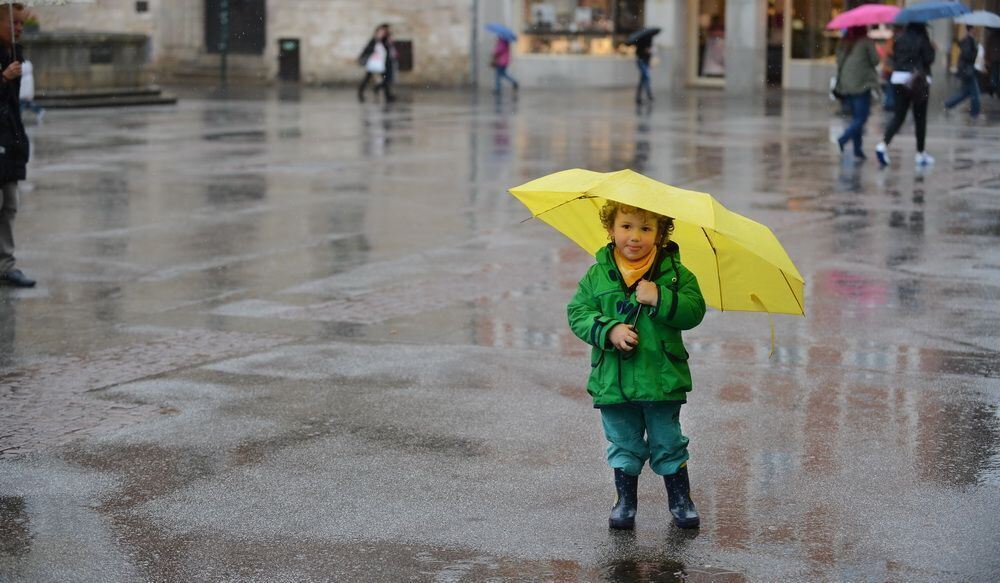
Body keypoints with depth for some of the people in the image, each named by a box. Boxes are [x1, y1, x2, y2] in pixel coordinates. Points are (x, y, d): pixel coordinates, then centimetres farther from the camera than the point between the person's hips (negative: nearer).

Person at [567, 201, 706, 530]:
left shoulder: (675, 274, -2)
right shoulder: (597, 276, 1)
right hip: (613, 381, 1)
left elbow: (694, 311, -10)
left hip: (662, 381, -1)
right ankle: (625, 502, 26)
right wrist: (610, 330, -19)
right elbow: (578, 313, -3)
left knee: (668, 444, 9)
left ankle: (680, 501, 24)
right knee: (624, 446, 13)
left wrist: (660, 299, -24)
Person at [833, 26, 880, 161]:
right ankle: (843, 139, -26)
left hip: (845, 84, 6)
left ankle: (858, 151, 10)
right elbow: (875, 60, -6)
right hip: (862, 84, -6)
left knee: (856, 118, 12)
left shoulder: (844, 43, 9)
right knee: (861, 118, -4)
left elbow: (839, 62, 9)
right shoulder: (866, 42, -7)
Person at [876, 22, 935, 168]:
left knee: (898, 116, 5)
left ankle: (883, 144, -17)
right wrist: (932, 49, 5)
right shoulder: (922, 39, -10)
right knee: (920, 118, 7)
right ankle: (920, 153, 13)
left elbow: (894, 57, 9)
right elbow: (928, 59, -11)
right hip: (919, 81, -4)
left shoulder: (900, 39, 6)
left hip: (898, 78, 4)